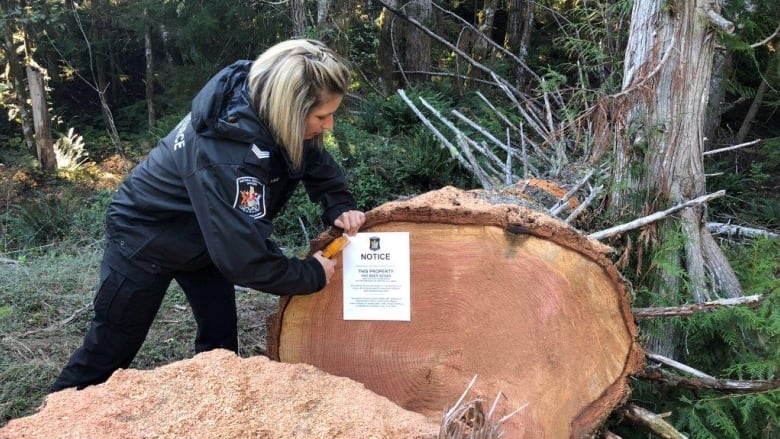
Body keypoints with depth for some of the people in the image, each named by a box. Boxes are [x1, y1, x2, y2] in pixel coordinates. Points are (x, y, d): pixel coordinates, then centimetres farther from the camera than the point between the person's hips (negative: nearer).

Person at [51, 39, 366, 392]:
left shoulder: (264, 101, -17)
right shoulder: (226, 156, -41)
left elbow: (313, 159, 2)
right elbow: (243, 259, -37)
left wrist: (339, 207, -13)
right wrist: (313, 274, -23)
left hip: (203, 234, 8)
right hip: (145, 237, -7)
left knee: (221, 340, 10)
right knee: (108, 351, 7)